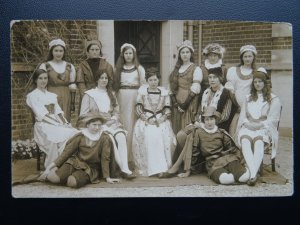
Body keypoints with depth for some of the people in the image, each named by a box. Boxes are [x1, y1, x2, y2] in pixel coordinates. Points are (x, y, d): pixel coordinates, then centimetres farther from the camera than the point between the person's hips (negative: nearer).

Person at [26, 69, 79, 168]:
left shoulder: (52, 95, 23)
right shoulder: (32, 95, 3)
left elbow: (58, 112, 15)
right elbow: (42, 115, -8)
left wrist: (65, 123, -5)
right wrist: (59, 125, -17)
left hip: (56, 123, 6)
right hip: (43, 126, -6)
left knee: (76, 133, -25)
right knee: (66, 135, -35)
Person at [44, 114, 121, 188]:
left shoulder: (104, 138, -11)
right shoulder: (80, 136, -3)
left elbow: (105, 158, -8)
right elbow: (67, 151, 0)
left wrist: (108, 178, -7)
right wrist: (53, 164, -6)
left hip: (90, 168, -2)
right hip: (76, 162, 2)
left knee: (73, 182, -33)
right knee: (51, 177, -21)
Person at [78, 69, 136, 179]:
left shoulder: (111, 94, 23)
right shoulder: (89, 94, 11)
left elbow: (116, 112, 18)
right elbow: (83, 115, 4)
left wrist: (112, 120, -4)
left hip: (111, 123, 3)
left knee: (121, 136, -30)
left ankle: (125, 168, -38)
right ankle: (123, 168, -30)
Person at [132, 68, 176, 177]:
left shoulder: (164, 92, 12)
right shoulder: (142, 91, 9)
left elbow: (168, 111, 7)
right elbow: (138, 109, 2)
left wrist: (160, 119, -11)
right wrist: (148, 119, -11)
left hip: (161, 120, 1)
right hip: (145, 120, -1)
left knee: (165, 135, -29)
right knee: (147, 136, -31)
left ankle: (163, 167, -21)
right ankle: (148, 168, -26)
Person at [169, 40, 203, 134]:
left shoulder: (196, 69, -2)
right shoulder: (177, 69, 14)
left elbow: (195, 90, -10)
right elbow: (172, 88, 8)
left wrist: (184, 105, -13)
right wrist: (176, 104, -4)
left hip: (190, 104, -5)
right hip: (177, 104, 5)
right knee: (177, 129, 6)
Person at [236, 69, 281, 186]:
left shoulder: (274, 99, 13)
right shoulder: (248, 98, 26)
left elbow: (272, 120, 3)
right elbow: (243, 117, 19)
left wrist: (258, 125, -8)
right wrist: (247, 124, 0)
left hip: (264, 129, -2)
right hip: (248, 128, 3)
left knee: (259, 141, -38)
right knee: (245, 140, -34)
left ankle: (253, 174, -52)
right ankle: (254, 173, -49)